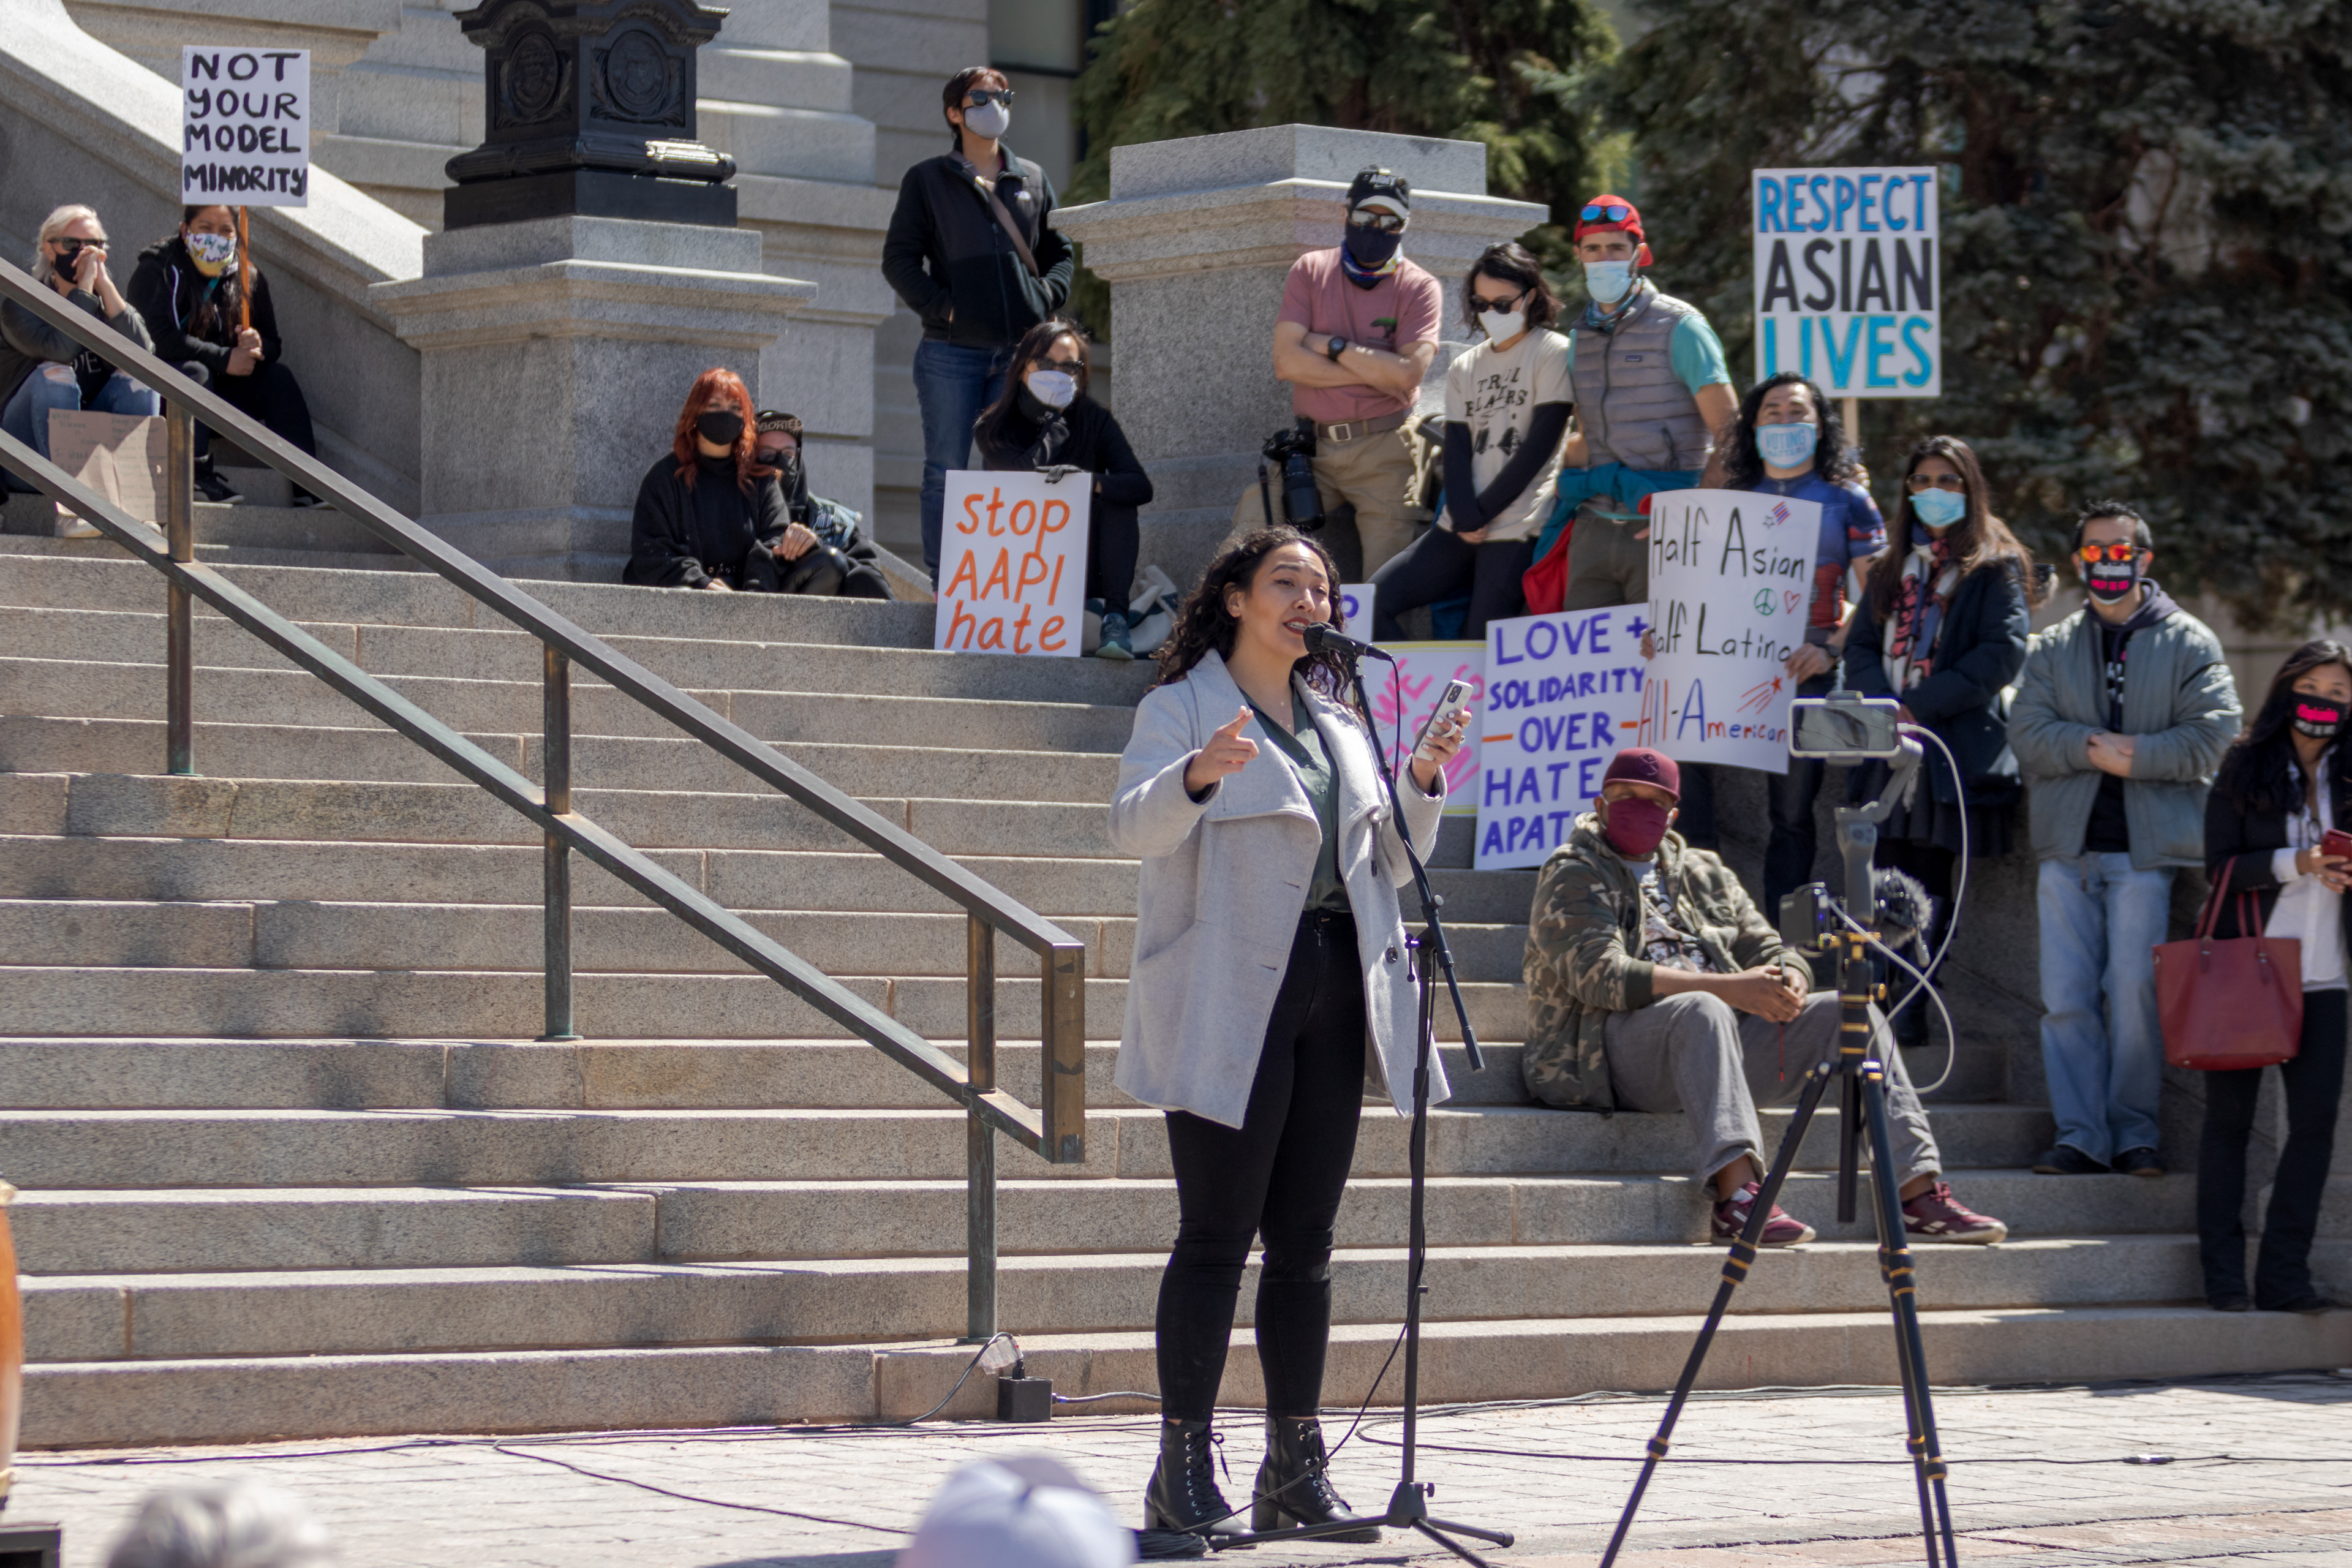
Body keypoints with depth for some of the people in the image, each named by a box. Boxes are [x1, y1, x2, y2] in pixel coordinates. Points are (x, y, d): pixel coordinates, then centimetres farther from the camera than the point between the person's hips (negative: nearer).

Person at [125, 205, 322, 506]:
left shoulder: (247, 277, 7)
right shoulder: (159, 269, -11)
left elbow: (273, 344, 8)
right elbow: (160, 338, -25)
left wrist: (258, 346, -19)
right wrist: (224, 358, -26)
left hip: (217, 391, 6)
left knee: (279, 378, -16)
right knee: (194, 371, -36)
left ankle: (305, 485, -24)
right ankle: (198, 475, -38)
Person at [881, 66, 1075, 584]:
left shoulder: (1033, 181, 16)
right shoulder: (928, 180, 6)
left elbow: (1060, 253, 22)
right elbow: (899, 257, 2)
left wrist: (1046, 296, 2)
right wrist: (939, 305, -11)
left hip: (1020, 349, 3)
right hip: (952, 350, -3)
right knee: (946, 471, -2)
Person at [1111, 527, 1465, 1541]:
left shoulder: (1339, 721, 19)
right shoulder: (1184, 707, 0)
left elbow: (1391, 863, 19)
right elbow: (1133, 827, -16)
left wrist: (1421, 781, 1)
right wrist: (1198, 776, -36)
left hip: (1334, 990, 6)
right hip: (1228, 999, -6)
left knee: (1306, 1239, 7)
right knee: (1216, 1235, -8)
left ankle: (1296, 1466, 12)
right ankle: (1184, 1469, -6)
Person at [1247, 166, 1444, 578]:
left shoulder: (1420, 289, 3)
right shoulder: (1311, 271, 8)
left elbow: (1408, 374, -13)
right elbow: (1287, 362, -5)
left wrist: (1332, 346, -9)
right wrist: (1376, 371, -8)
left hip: (1382, 450, -2)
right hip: (1312, 446, 2)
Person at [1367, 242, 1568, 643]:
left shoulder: (1553, 354, -1)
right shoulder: (1465, 368, 17)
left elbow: (1538, 447, -8)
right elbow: (1457, 448, 8)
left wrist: (1481, 515, -9)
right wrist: (1464, 516, -11)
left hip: (1516, 532, -7)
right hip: (1460, 531, 7)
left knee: (1483, 648, -13)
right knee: (1372, 601, -6)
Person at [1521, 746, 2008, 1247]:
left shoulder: (1703, 873, 24)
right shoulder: (1574, 877, 4)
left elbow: (1771, 952, 21)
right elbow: (1600, 975, -13)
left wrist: (1789, 982, -8)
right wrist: (1728, 988, -21)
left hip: (1722, 1037, 6)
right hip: (1617, 1048, -6)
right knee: (1703, 1011, -37)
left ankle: (1921, 1196, -19)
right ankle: (1736, 1194, -51)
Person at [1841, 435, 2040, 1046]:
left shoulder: (1996, 568, 3)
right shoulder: (1893, 569, 22)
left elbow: (2002, 655, -8)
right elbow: (1861, 645, 16)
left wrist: (1920, 705, -13)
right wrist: (1882, 702, -6)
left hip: (1955, 748, -5)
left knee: (1925, 886, -5)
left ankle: (1910, 1016, -2)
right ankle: (1888, 1012, -1)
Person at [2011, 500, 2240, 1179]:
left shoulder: (2191, 645, 7)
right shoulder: (2052, 649, 15)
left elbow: (2212, 735, -5)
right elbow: (2028, 733, 2)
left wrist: (2131, 757, -12)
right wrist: (2091, 747, -13)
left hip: (2147, 846, -3)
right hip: (2068, 845, 3)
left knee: (2136, 993, -5)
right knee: (2066, 996, -1)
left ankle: (2134, 1131, 6)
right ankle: (2080, 1134, 3)